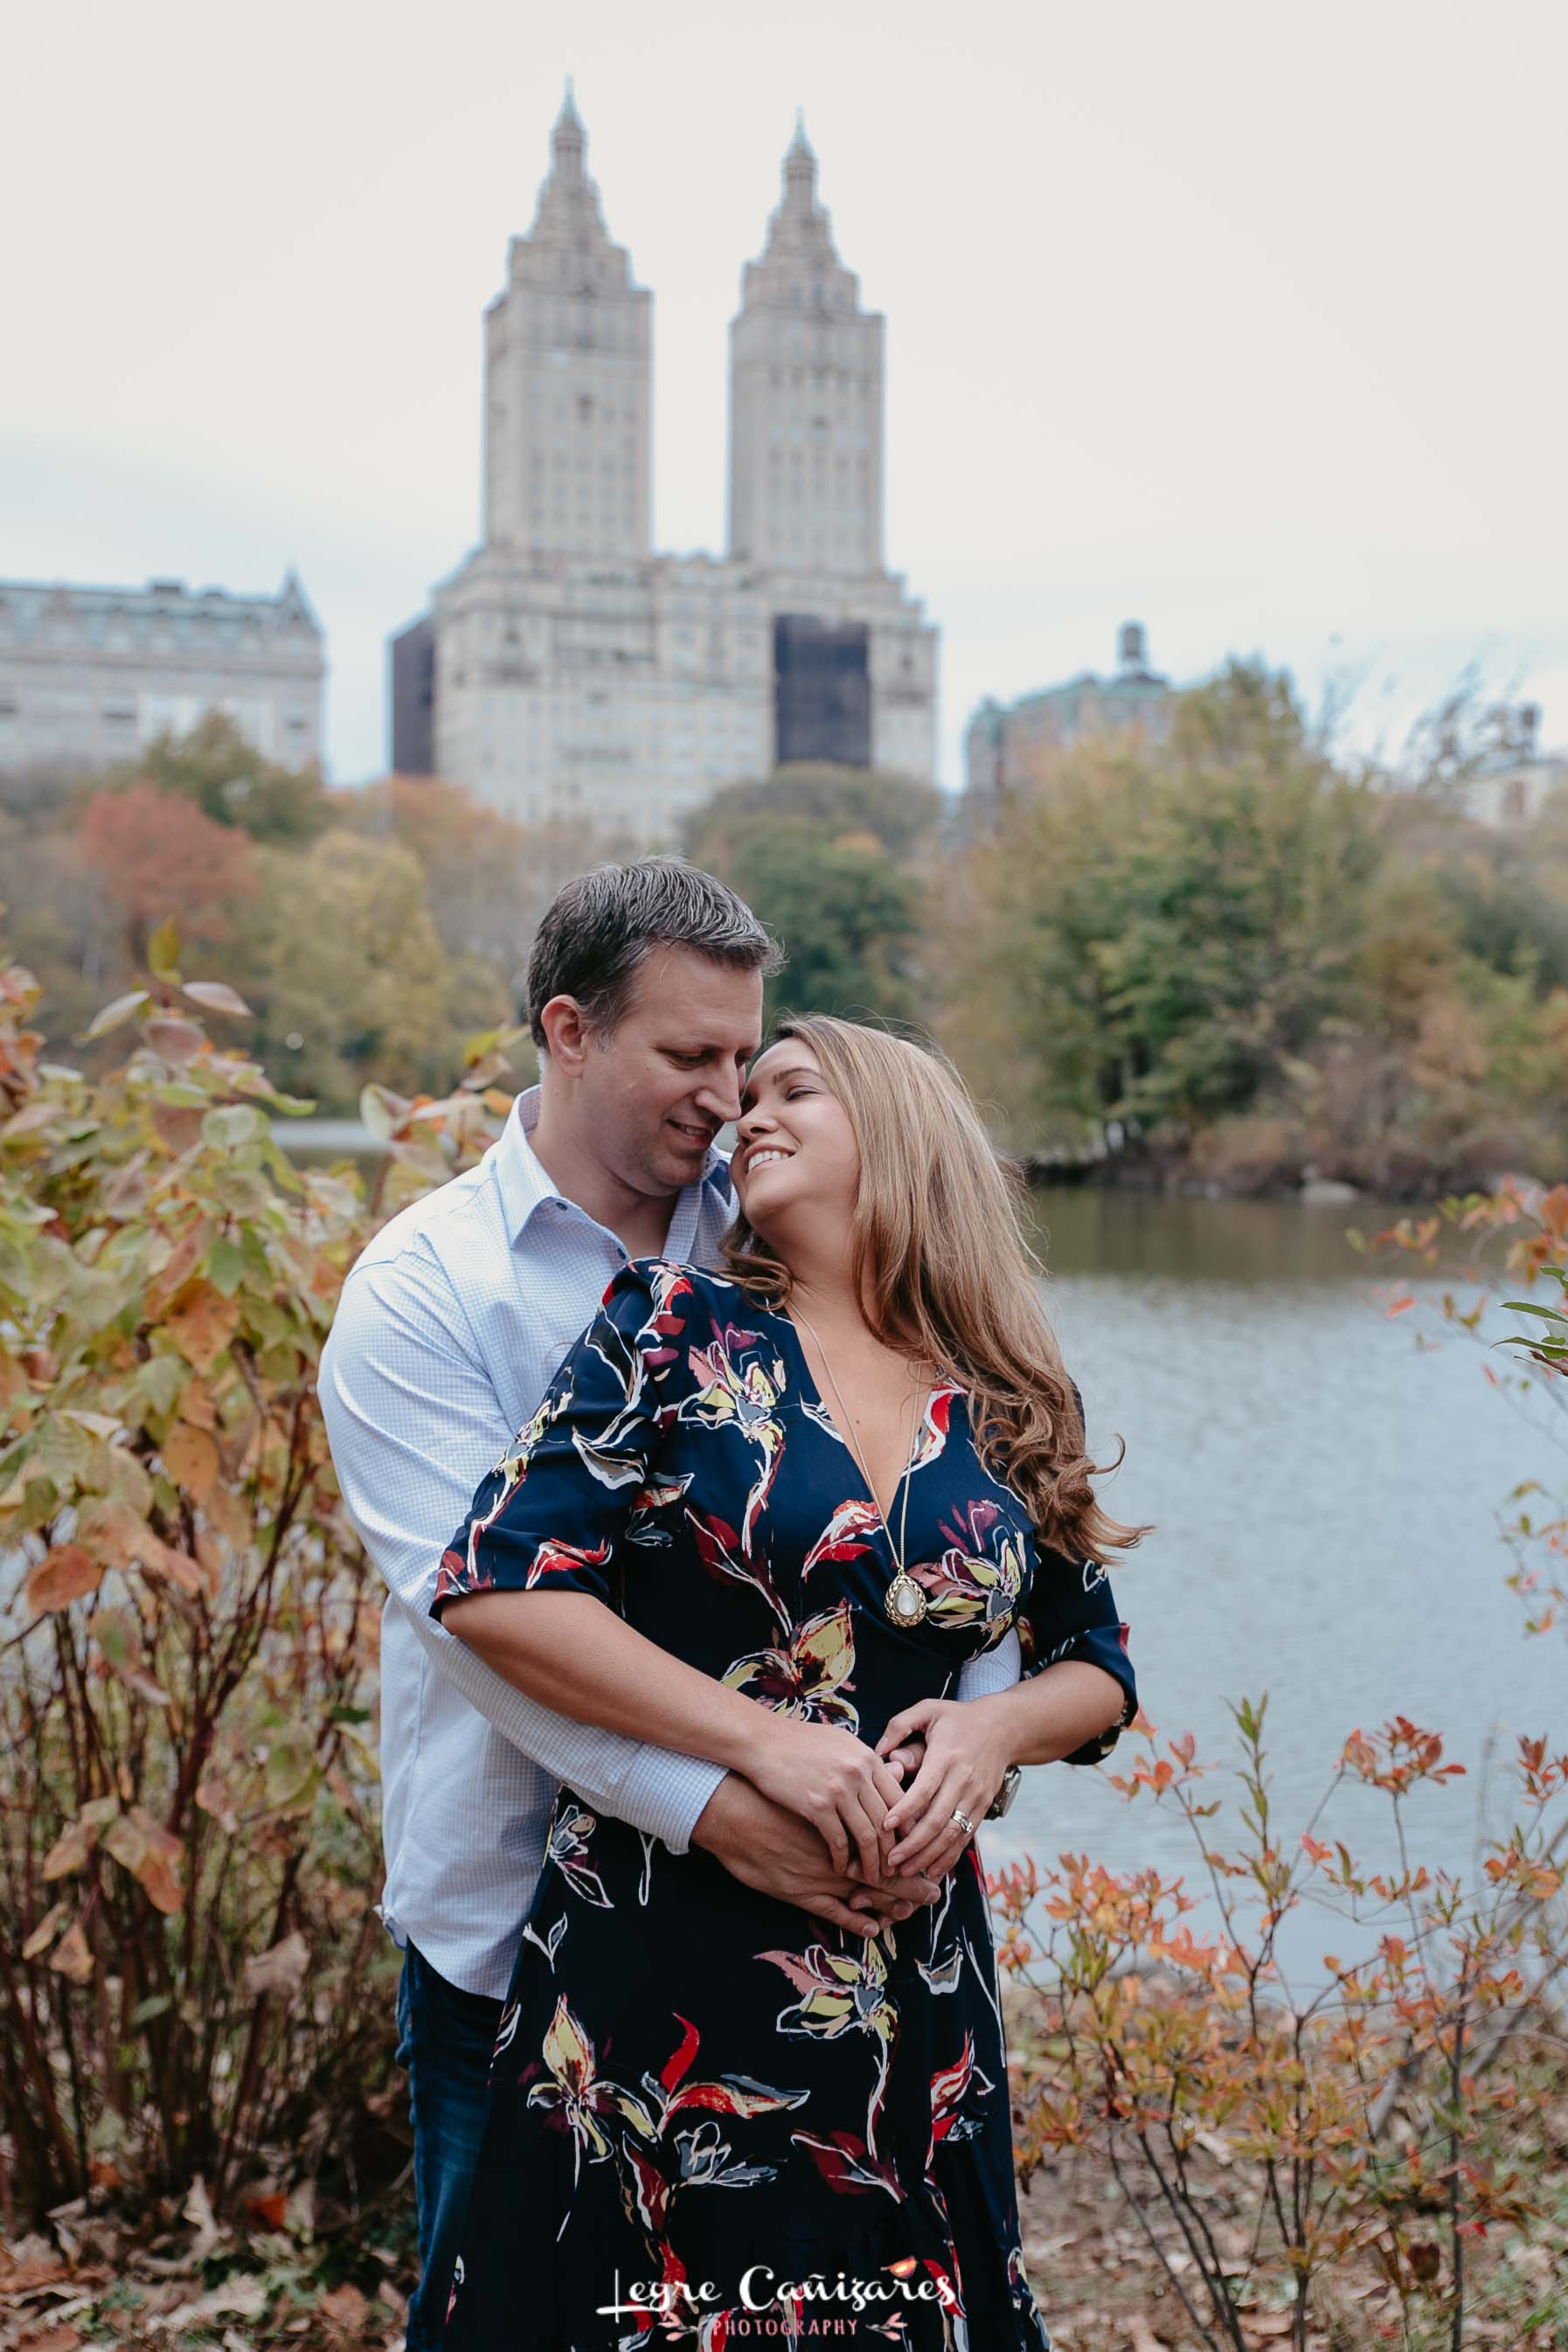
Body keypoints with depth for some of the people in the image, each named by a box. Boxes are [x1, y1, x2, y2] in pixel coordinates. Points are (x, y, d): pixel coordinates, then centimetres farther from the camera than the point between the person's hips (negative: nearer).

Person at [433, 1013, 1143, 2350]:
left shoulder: (1004, 1417, 7)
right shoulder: (681, 1327, -2)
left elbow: (1098, 1671, 18)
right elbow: (495, 1589, -12)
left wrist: (996, 1732, -5)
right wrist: (763, 1740, -15)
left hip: (910, 1979, 3)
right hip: (658, 1958, -3)